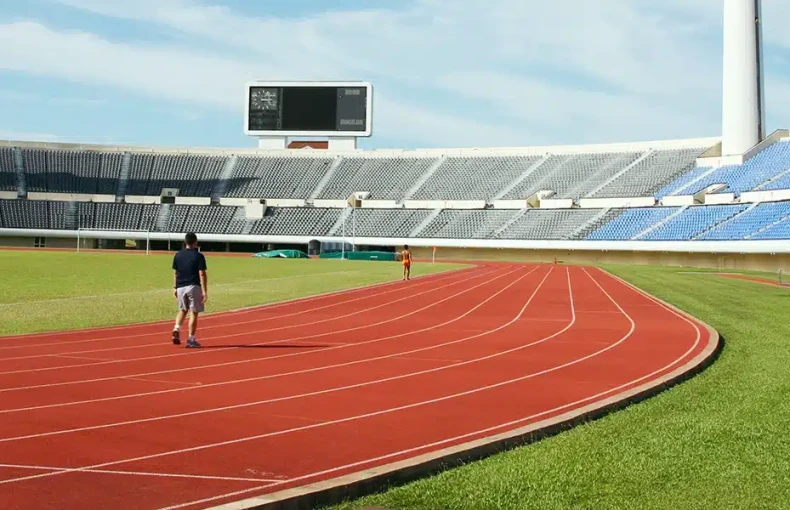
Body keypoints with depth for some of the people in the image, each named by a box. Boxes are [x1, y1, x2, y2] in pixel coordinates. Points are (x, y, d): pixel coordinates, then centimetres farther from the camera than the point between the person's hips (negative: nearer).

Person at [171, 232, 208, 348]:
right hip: (194, 286, -5)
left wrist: (175, 287, 20)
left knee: (182, 310, 21)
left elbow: (175, 273, 10)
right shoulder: (198, 256, -8)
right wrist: (204, 291, -12)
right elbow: (202, 274, -12)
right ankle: (191, 339, 2)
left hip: (181, 287, 5)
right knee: (194, 312, 2)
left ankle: (176, 329, -2)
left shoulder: (178, 255, 6)